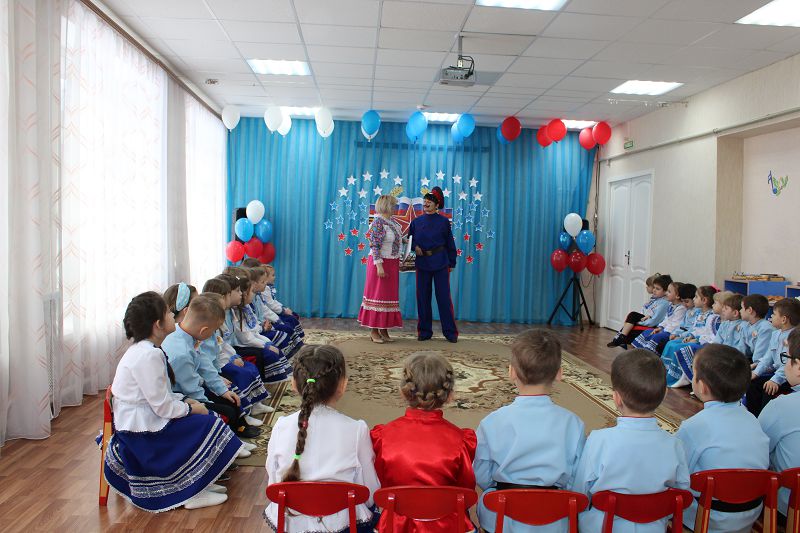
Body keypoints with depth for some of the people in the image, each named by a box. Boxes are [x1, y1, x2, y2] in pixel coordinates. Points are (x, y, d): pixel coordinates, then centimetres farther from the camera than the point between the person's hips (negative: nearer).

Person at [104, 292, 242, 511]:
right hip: (142, 432, -10)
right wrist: (190, 408, -8)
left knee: (205, 420, 8)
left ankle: (197, 482, 16)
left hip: (143, 418, 10)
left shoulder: (143, 349, 7)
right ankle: (192, 493, 2)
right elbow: (163, 407, -23)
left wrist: (183, 401, 3)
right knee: (207, 426, -9)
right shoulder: (148, 356, -25)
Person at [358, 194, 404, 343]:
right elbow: (374, 246, -19)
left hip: (392, 264, 9)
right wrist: (379, 265, -23)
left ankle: (383, 330, 17)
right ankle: (374, 330, 5)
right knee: (378, 295, -2)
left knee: (388, 296, 10)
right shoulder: (379, 222, -15)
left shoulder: (392, 222, 11)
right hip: (381, 263, -9)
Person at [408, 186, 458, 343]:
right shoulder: (416, 222, 7)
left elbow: (450, 244, 5)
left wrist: (451, 263, 3)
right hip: (422, 264, 3)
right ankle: (425, 331, 17)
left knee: (444, 297, -1)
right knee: (423, 297, 6)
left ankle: (450, 332, 9)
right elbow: (410, 241, 14)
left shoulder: (443, 222, 1)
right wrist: (415, 247, -7)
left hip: (440, 264, -2)